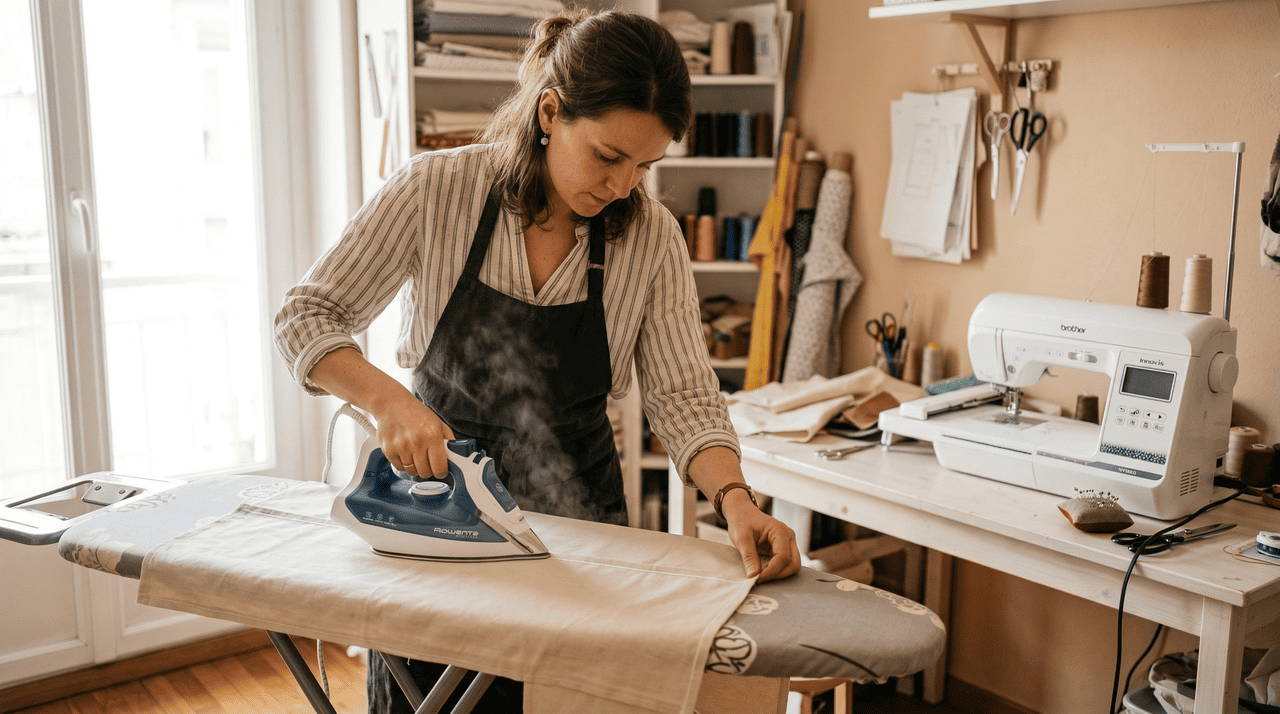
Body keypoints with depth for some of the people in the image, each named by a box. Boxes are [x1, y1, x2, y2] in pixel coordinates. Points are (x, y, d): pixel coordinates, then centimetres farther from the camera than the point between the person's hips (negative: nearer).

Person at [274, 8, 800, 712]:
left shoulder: (650, 237, -9)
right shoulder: (435, 189, -15)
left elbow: (683, 397, -10)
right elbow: (304, 317, -11)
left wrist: (735, 497, -28)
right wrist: (387, 399, -29)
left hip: (575, 522, 1)